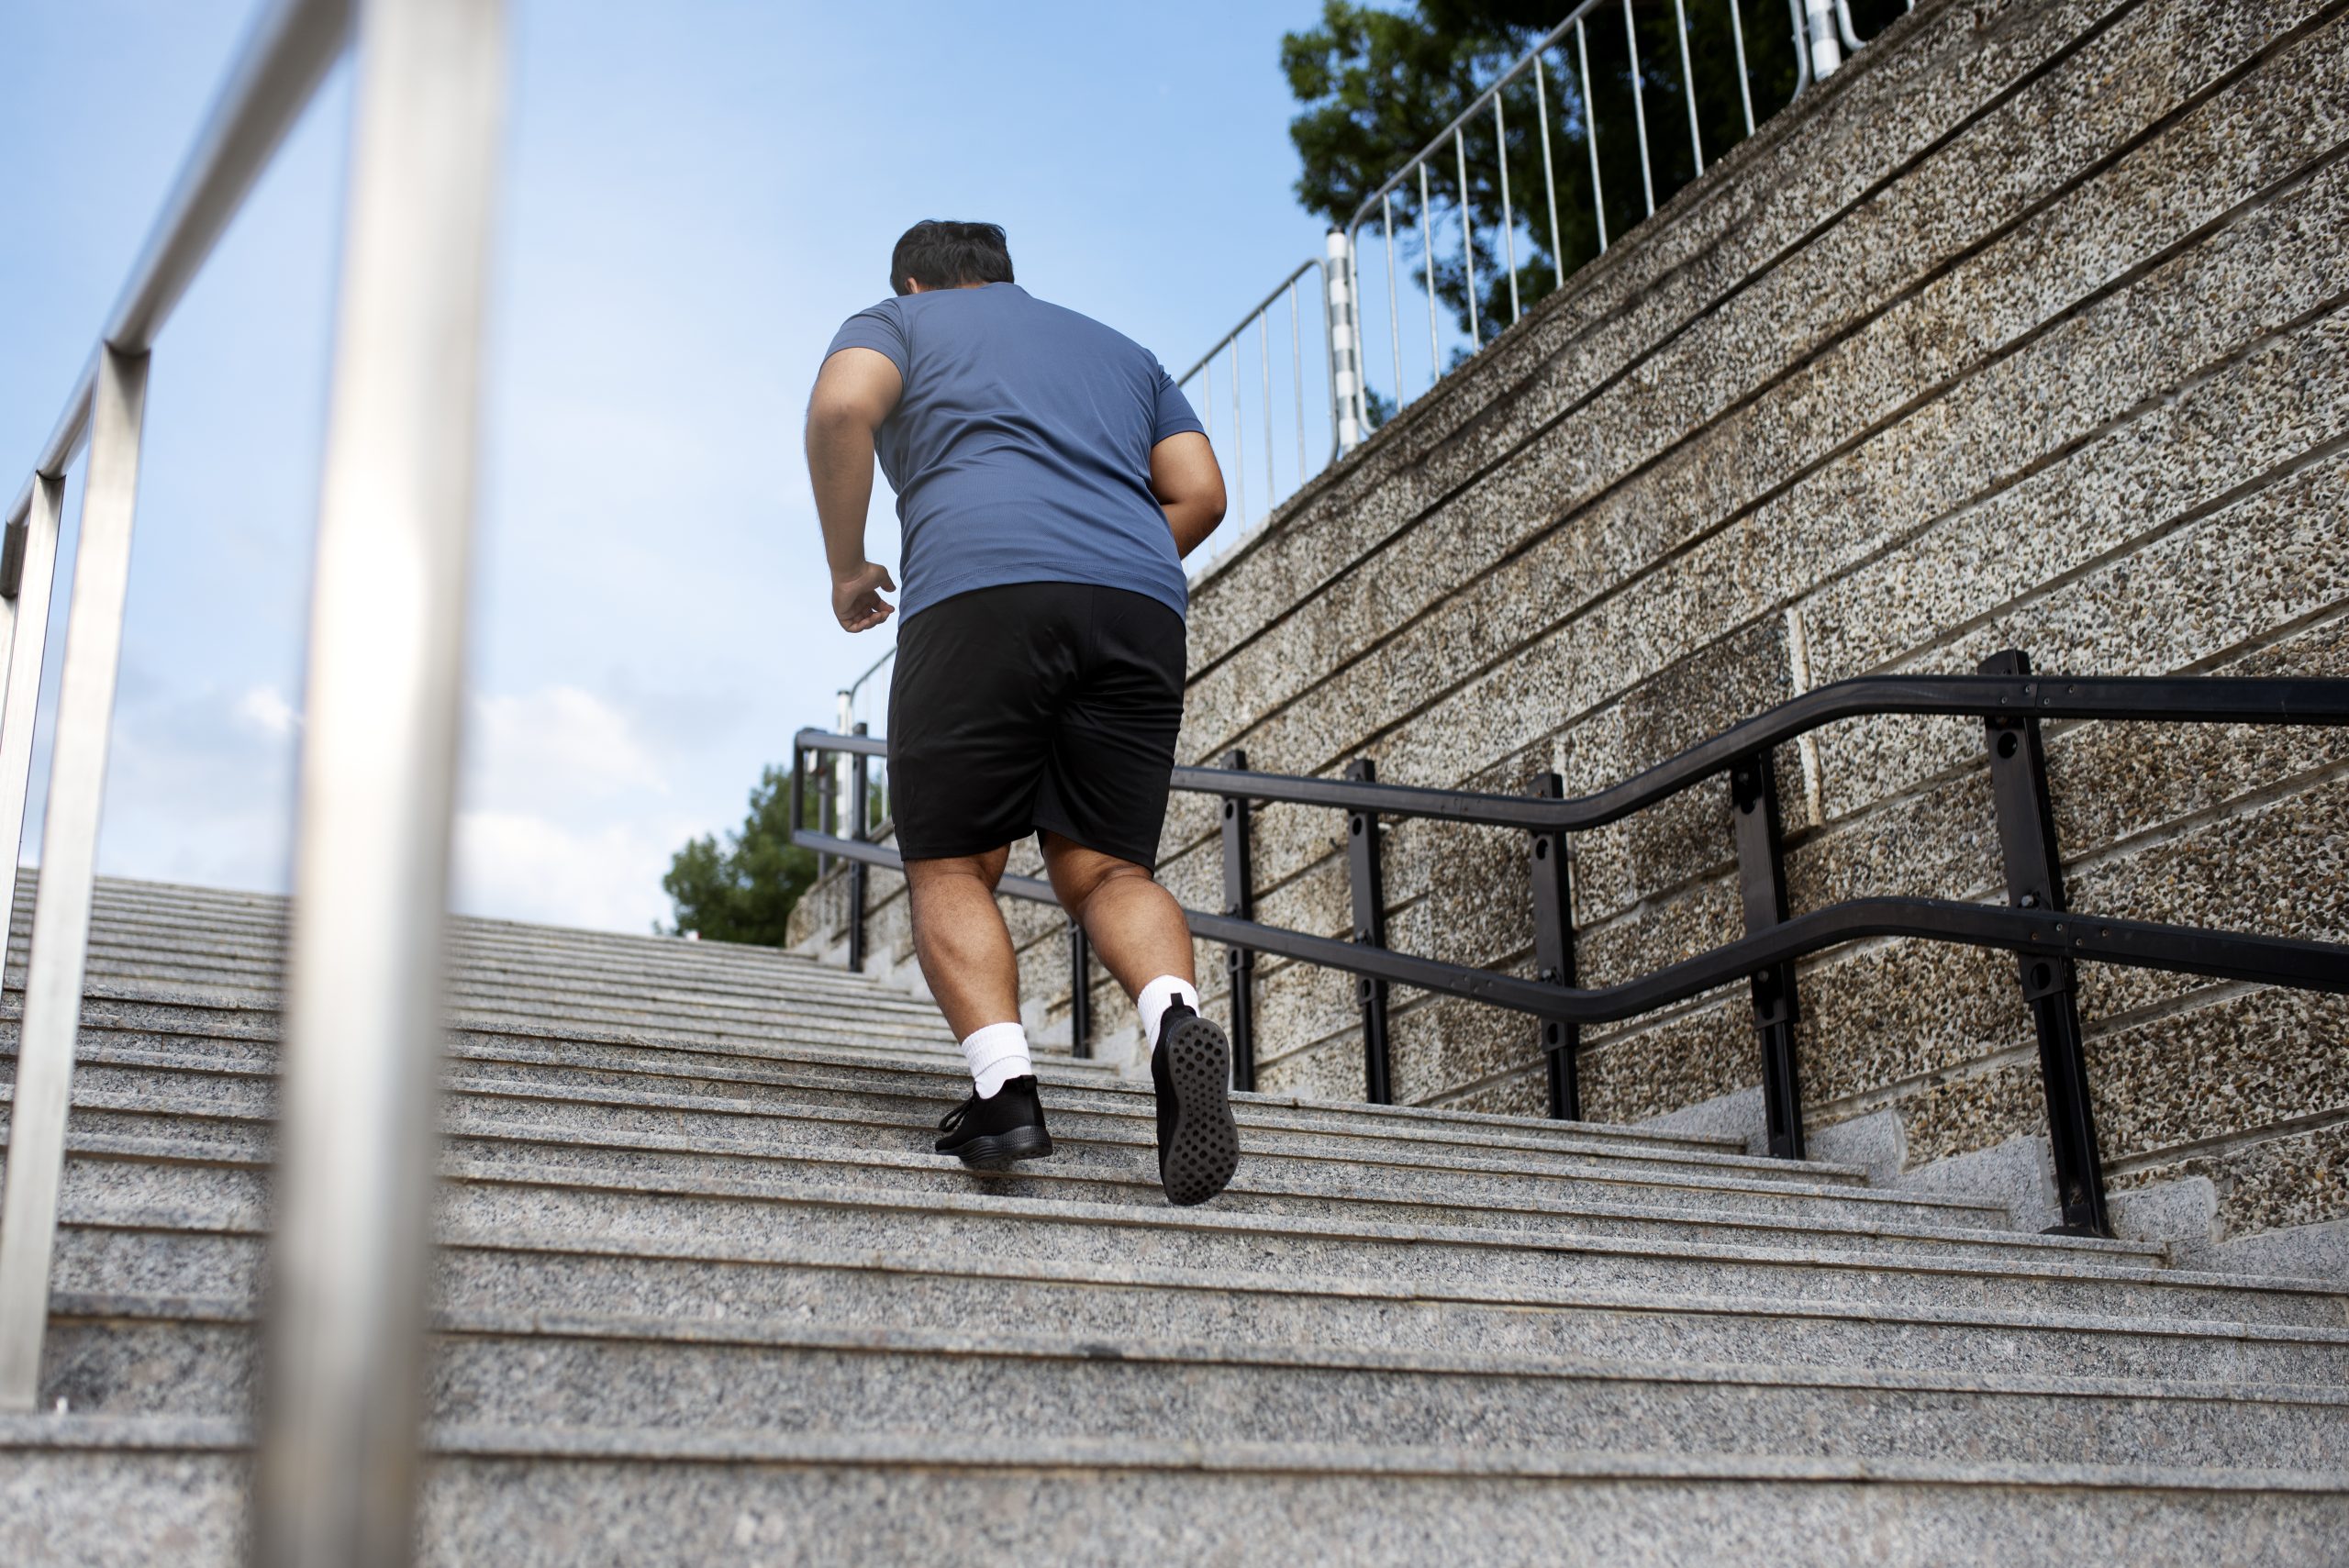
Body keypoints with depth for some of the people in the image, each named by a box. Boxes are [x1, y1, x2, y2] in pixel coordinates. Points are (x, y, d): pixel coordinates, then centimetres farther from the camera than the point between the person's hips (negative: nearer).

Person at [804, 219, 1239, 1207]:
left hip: (977, 588, -3)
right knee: (1107, 870, 7)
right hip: (1143, 604, 4)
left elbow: (841, 407, 0)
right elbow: (1200, 494, 20)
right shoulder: (1122, 351, 35)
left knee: (951, 869, 5)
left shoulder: (897, 321, 23)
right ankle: (1176, 1017, -23)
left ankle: (1004, 1085, -16)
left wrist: (848, 568, 9)